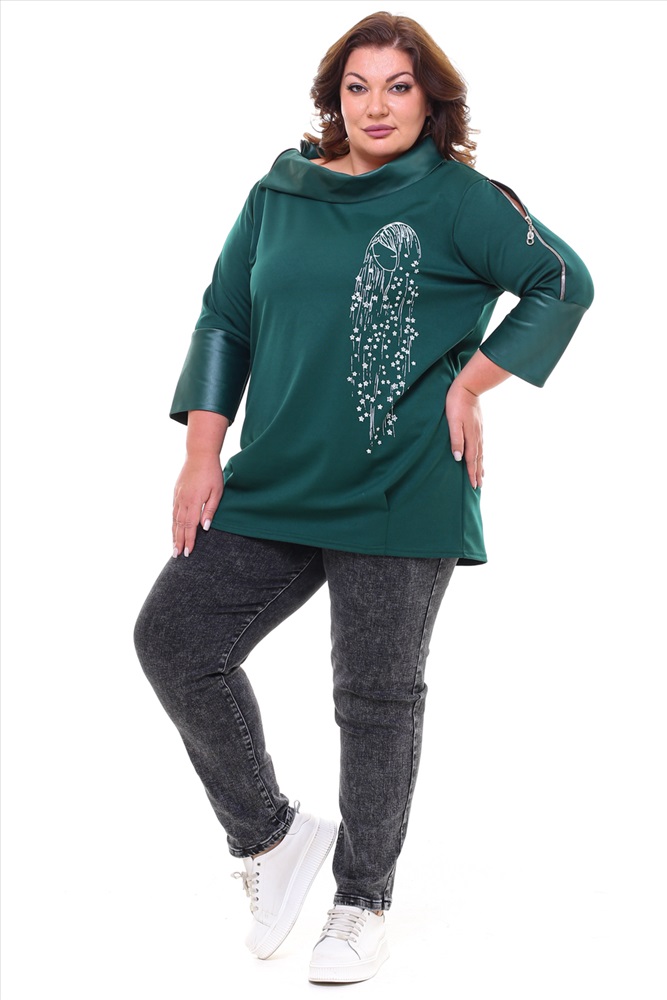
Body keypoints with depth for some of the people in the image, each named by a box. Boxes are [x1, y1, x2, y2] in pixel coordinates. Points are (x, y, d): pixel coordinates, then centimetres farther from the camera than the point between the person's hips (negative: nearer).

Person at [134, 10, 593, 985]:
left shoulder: (459, 199, -5)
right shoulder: (277, 196, 8)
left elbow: (566, 283, -3)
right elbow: (223, 320, 12)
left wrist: (468, 385, -9)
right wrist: (202, 455, 5)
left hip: (399, 495, -5)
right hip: (274, 485, 5)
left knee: (378, 701, 5)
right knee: (172, 639, 1)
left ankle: (363, 901, 25)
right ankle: (268, 834, 20)